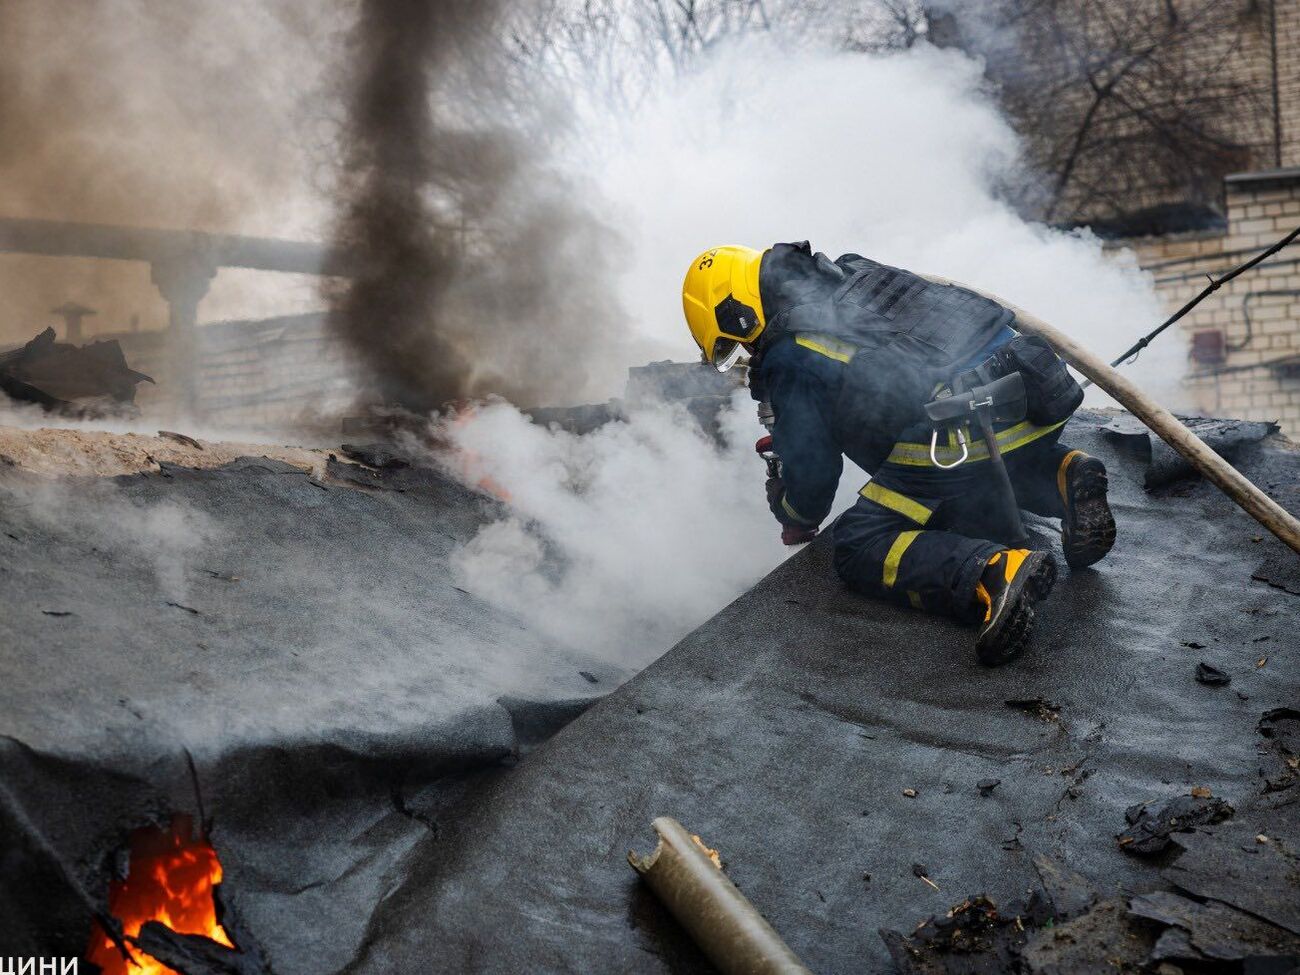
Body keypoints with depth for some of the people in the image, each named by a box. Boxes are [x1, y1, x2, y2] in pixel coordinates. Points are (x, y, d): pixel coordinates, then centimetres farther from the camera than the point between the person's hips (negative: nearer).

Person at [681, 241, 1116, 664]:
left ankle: (993, 572, -24)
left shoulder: (790, 359, -1)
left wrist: (794, 517, 30)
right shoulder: (855, 273, 22)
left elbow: (812, 474, 5)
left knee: (857, 548, 1)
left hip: (962, 441, -8)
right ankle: (1064, 475, 9)